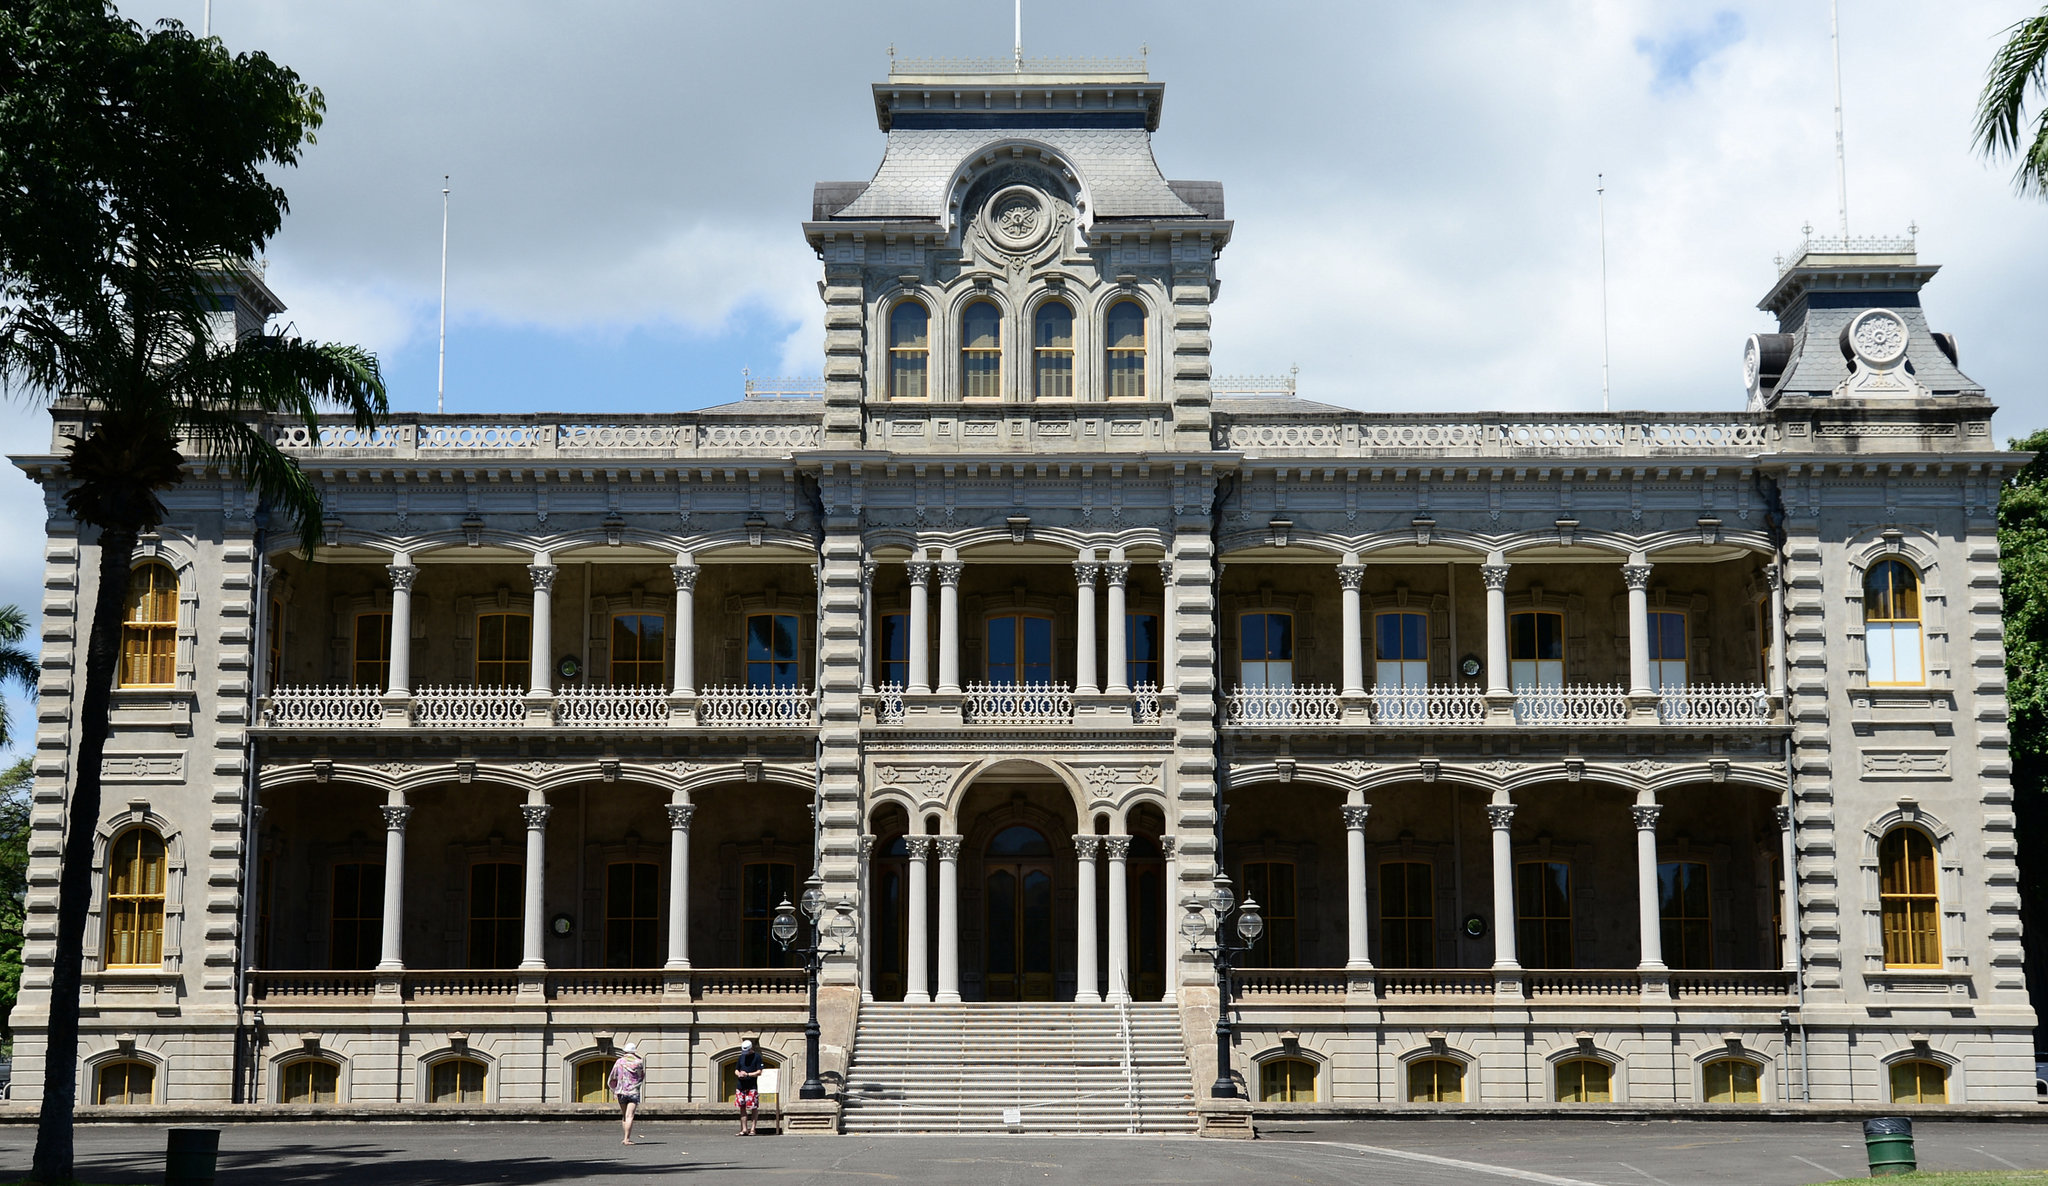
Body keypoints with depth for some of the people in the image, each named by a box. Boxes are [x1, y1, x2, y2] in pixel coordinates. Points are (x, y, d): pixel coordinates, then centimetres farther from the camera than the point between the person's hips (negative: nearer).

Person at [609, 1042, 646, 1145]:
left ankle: (627, 1137, 18)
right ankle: (627, 1139, -14)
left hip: (621, 1092, 2)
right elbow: (643, 1076, 12)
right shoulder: (638, 1063, -2)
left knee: (624, 1116, 15)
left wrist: (613, 1091, 18)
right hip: (634, 1092, -2)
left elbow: (613, 1078, 7)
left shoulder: (619, 1062, 2)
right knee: (629, 1116, -7)